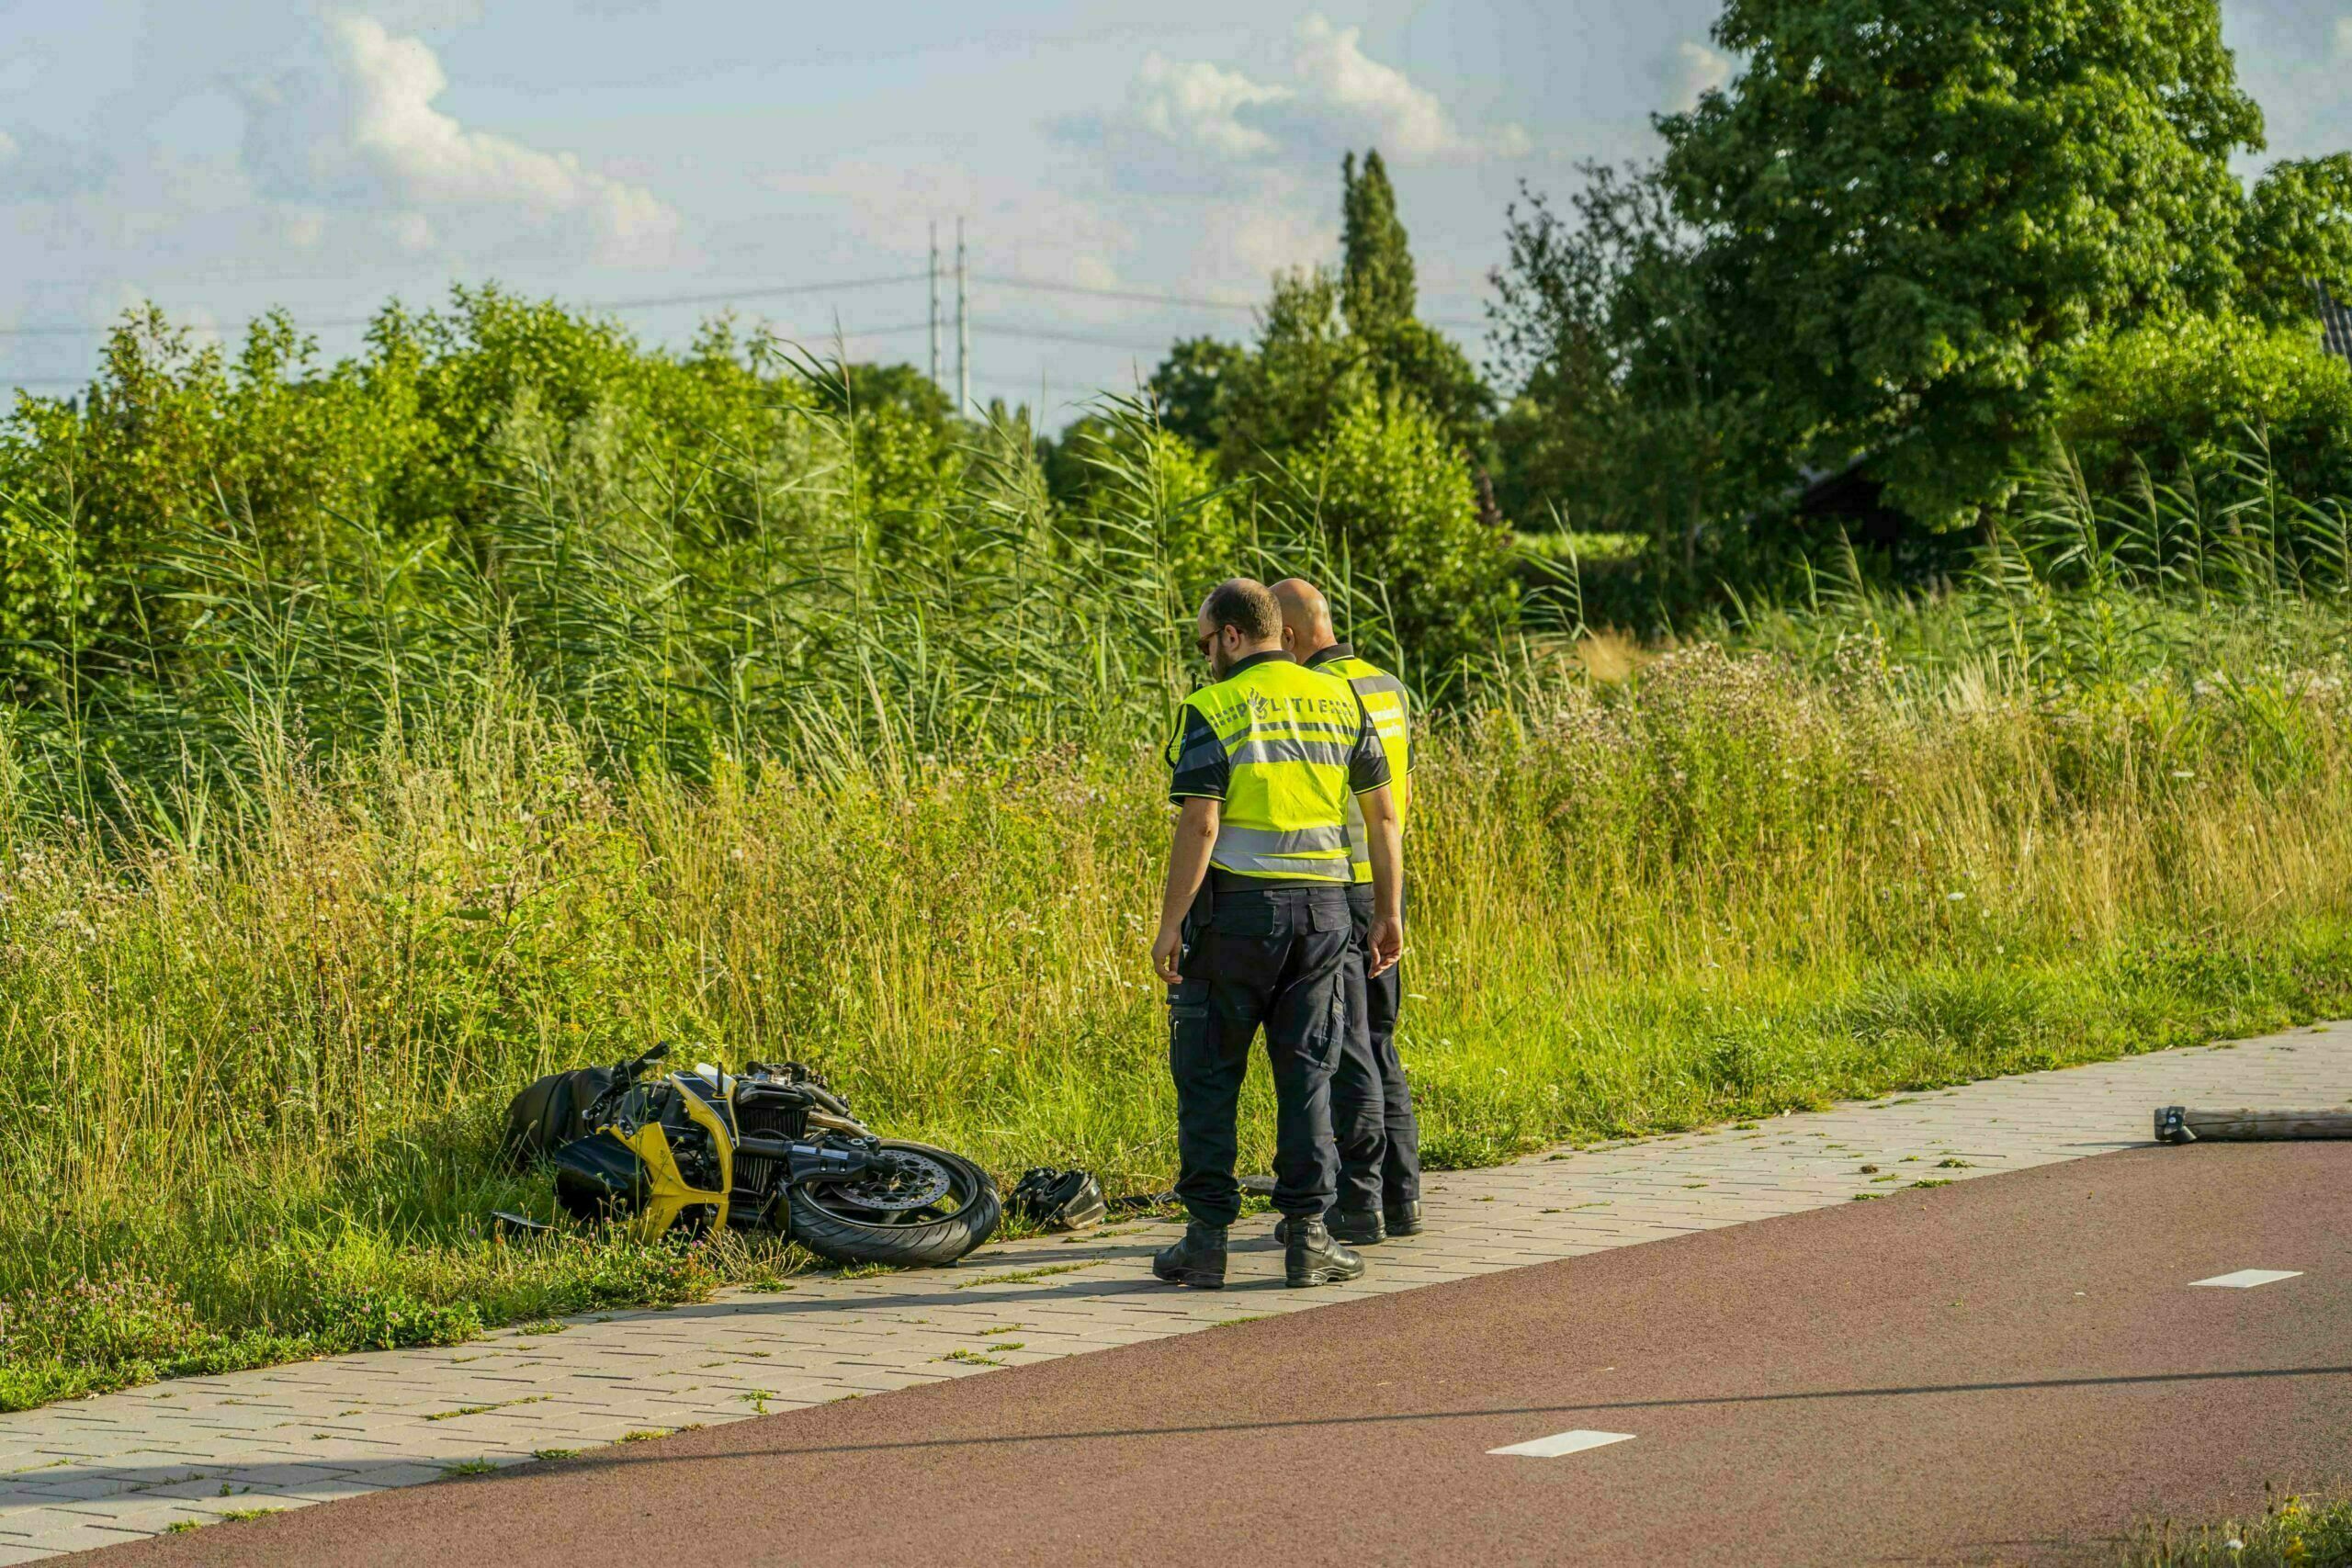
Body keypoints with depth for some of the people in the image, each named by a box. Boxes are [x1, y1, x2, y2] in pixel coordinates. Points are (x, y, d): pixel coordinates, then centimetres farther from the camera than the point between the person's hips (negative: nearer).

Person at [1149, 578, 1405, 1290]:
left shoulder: (1213, 711, -7)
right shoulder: (1340, 700, 9)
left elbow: (1199, 826, -14)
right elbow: (1383, 815, 9)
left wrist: (1169, 925, -10)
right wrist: (1389, 913, 15)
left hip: (1236, 908, -4)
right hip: (1322, 908, 4)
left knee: (1209, 1074, 5)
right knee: (1306, 1072, 9)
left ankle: (1208, 1238, 4)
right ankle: (1307, 1237, 6)